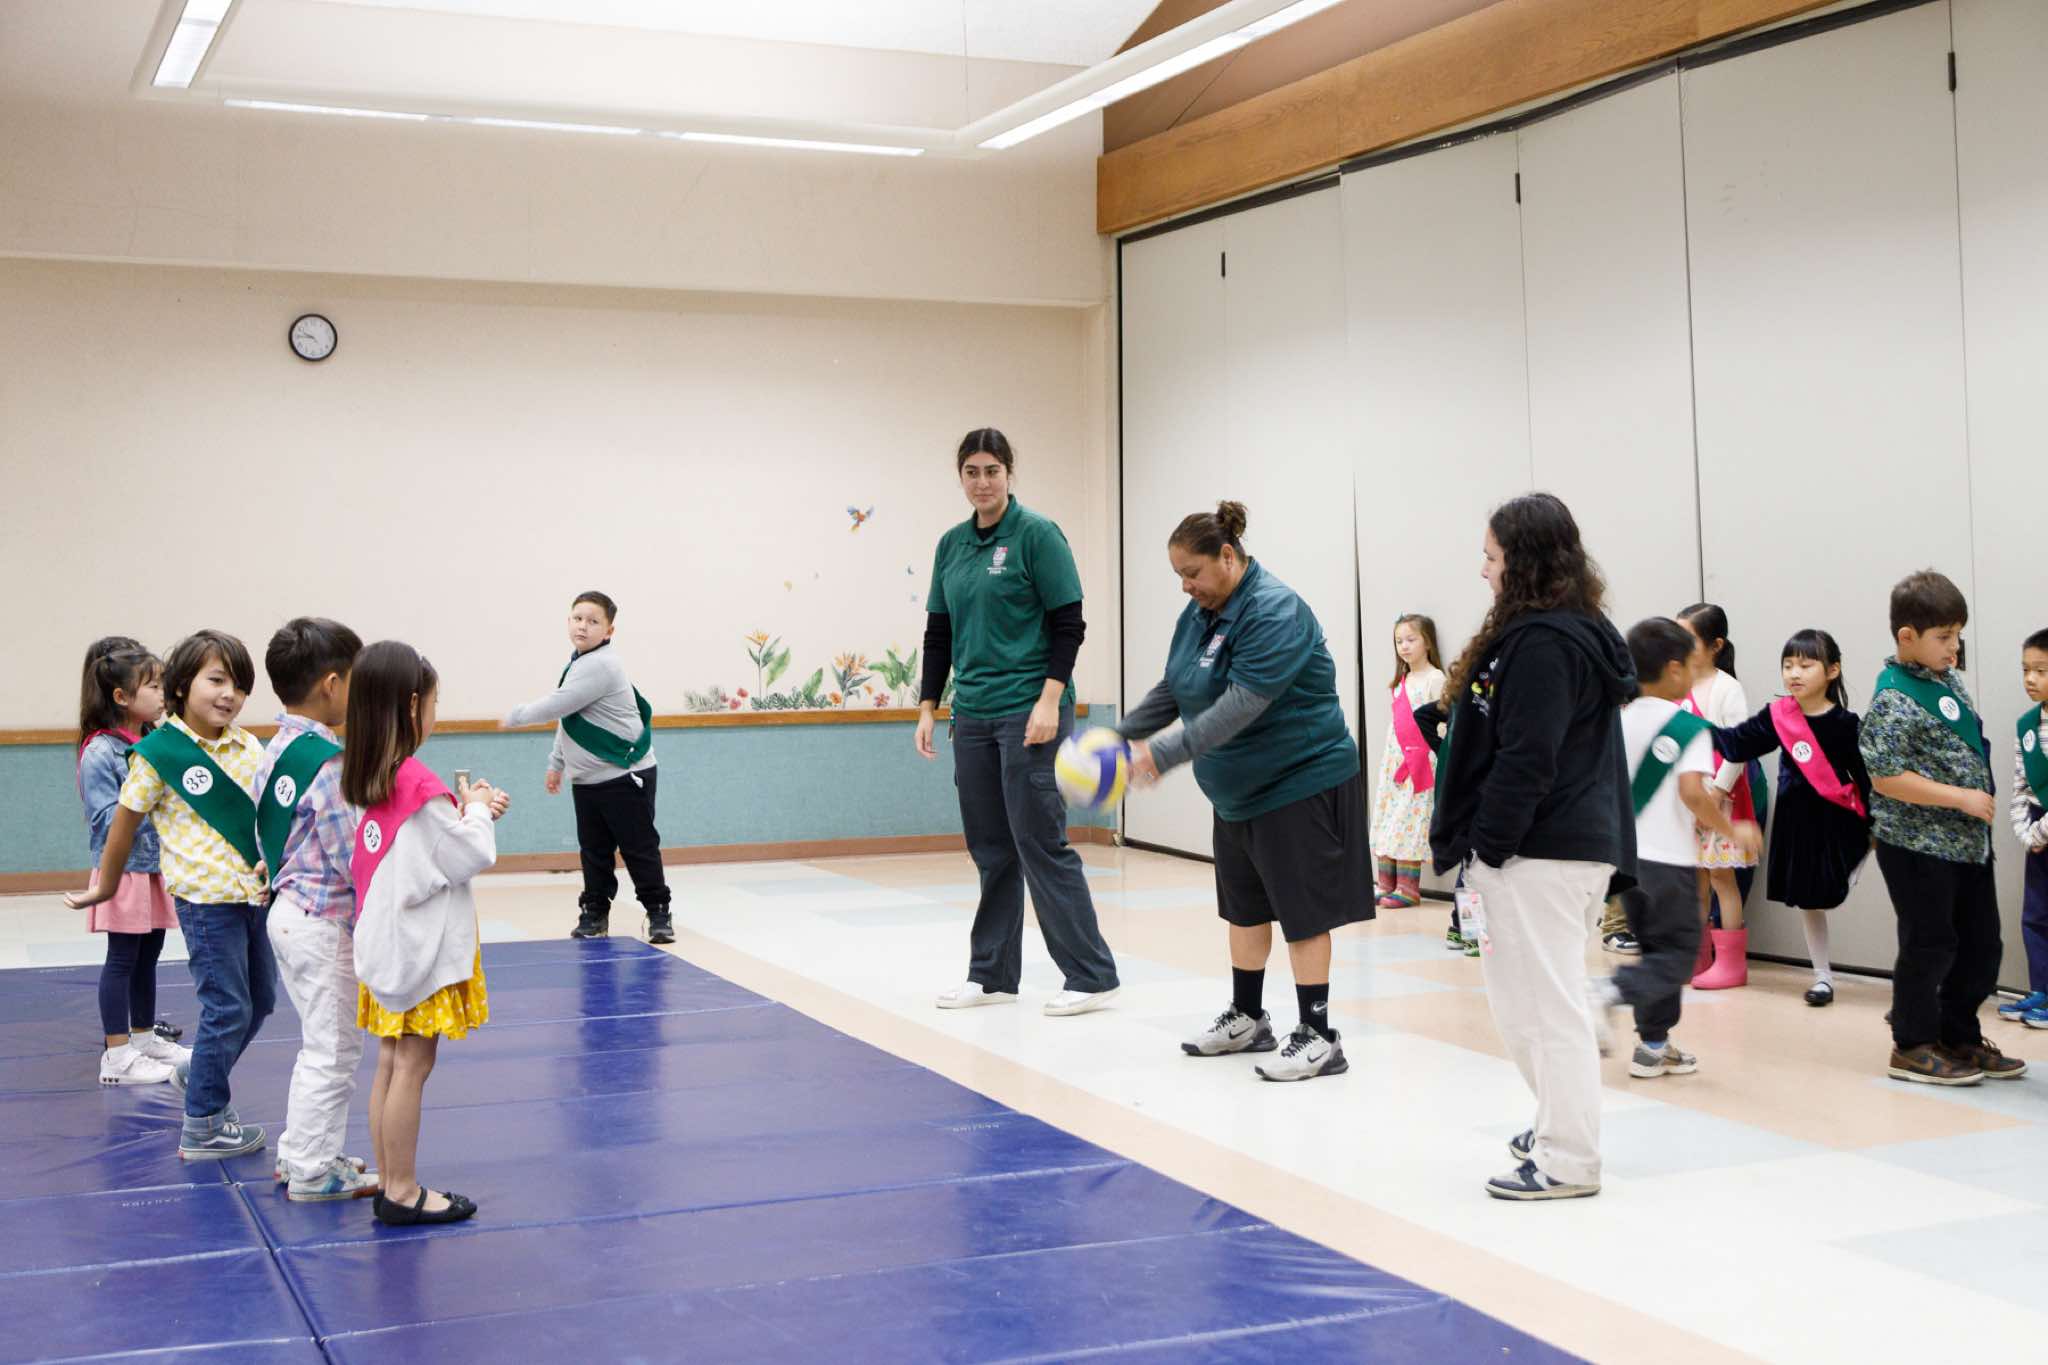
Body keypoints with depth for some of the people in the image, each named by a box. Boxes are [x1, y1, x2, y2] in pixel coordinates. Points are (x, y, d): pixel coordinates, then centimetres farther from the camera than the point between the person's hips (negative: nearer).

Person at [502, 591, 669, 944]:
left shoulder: (600, 664, -20)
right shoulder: (579, 663, 11)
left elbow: (557, 706, -22)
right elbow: (568, 718, 22)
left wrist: (516, 716, -5)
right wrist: (557, 763, 22)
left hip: (625, 775, -9)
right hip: (586, 778, 9)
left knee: (639, 846, -2)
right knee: (593, 850, 11)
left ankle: (658, 912, 6)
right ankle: (595, 913, 19)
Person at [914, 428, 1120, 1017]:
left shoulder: (1037, 535, -7)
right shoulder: (951, 544, 11)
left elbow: (1069, 625, -9)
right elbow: (938, 634, 16)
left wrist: (1051, 701, -17)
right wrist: (928, 709, 11)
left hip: (1029, 712, -6)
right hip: (973, 716, 6)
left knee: (1040, 842, -6)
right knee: (990, 849, 10)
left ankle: (1092, 977, 2)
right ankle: (993, 974, 19)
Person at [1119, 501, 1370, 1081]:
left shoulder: (1274, 612, -24)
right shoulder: (1199, 612, 5)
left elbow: (1240, 705, -32)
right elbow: (1172, 689, 13)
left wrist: (1165, 753, -36)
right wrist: (1122, 735, 1)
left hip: (1301, 783, -9)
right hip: (1238, 789, 9)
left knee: (1302, 911, -5)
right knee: (1243, 906, 17)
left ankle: (1318, 1038, 2)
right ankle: (1247, 1020, 30)